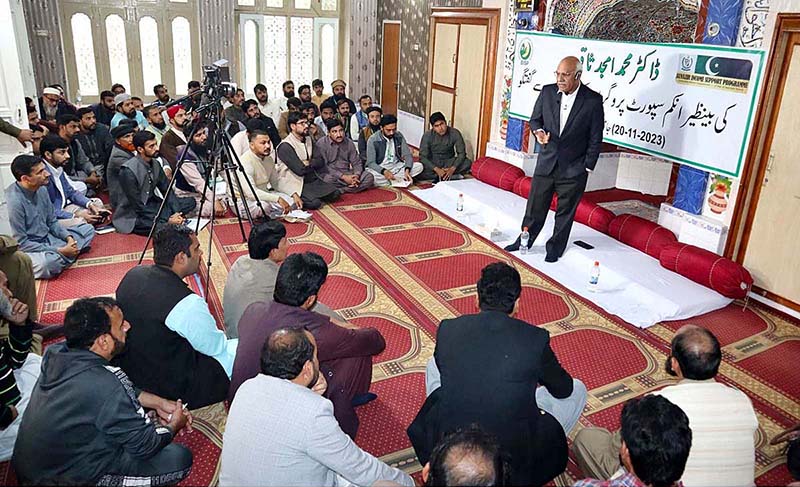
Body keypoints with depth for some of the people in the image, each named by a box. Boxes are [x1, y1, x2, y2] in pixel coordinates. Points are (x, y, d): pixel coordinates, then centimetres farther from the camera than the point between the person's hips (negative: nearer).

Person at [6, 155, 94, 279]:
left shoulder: (41, 189, 0)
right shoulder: (13, 202, -24)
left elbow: (52, 222, 11)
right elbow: (20, 243, -22)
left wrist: (68, 237, -8)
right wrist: (59, 250, -22)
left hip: (48, 238, 8)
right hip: (28, 249, -8)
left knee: (88, 229, 5)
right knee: (47, 263, -40)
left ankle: (61, 258, -11)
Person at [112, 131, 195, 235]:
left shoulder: (155, 164, 0)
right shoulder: (128, 171, -23)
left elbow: (167, 190, 3)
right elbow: (138, 206, -23)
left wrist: (176, 213, -14)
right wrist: (167, 219, -24)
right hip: (132, 216, -7)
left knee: (190, 202, -4)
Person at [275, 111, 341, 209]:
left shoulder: (308, 140, 11)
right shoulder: (285, 146, -16)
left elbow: (320, 162, 6)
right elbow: (300, 170, -20)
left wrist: (308, 163, -12)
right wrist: (313, 164, -2)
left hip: (311, 180, 8)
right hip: (294, 183, -8)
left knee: (335, 194, -5)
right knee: (315, 203, -27)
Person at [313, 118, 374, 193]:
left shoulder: (349, 143, 7)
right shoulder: (321, 144, -8)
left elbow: (356, 163, 7)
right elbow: (322, 167, -15)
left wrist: (356, 175, -17)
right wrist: (343, 177, -23)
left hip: (347, 174, 5)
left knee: (369, 177, -17)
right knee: (328, 179, -40)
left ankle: (339, 191, -24)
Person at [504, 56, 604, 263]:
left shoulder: (593, 100, -12)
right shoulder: (547, 92, -3)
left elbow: (595, 138, -6)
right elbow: (535, 119, 10)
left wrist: (587, 168, -7)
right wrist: (538, 131, -13)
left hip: (573, 169, -3)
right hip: (546, 163, 3)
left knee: (565, 212, 11)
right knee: (535, 207, 13)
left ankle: (555, 248, 28)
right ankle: (524, 242, 31)